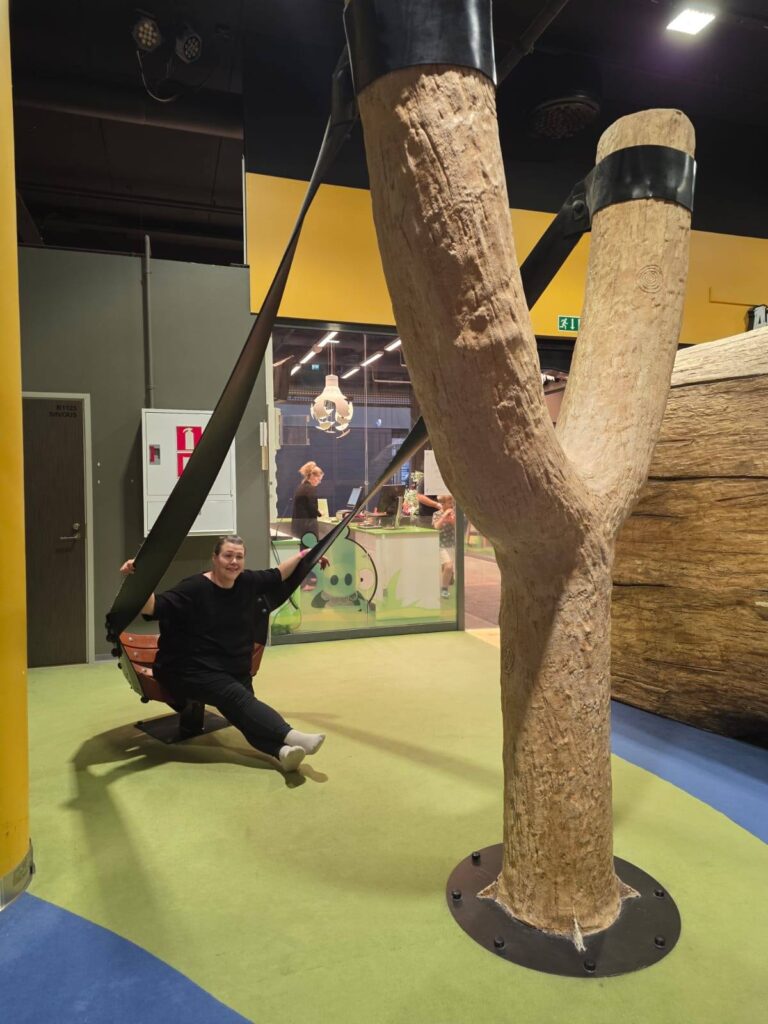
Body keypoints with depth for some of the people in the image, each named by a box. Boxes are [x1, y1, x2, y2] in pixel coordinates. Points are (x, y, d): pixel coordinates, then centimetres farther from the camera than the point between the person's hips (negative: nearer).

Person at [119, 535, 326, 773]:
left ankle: (281, 749, -51)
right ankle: (290, 736, -49)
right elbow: (152, 607, -22)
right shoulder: (193, 588, -12)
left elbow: (278, 575, 23)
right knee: (236, 698, -31)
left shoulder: (248, 582, 6)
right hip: (190, 670, -5)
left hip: (235, 670, 5)